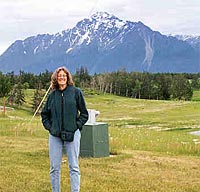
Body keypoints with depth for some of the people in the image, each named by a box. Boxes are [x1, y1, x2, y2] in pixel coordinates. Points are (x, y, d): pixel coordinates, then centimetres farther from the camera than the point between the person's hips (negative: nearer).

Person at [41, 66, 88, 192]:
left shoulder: (76, 92, 0)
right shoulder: (52, 95, 8)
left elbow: (84, 113, 5)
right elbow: (44, 114, 19)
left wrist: (76, 126, -4)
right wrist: (49, 127, 6)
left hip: (72, 134, -3)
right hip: (55, 135, 3)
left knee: (74, 167, 1)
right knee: (54, 167, 7)